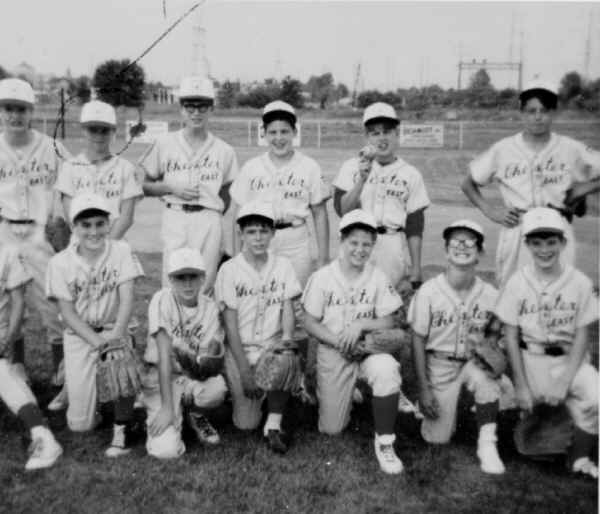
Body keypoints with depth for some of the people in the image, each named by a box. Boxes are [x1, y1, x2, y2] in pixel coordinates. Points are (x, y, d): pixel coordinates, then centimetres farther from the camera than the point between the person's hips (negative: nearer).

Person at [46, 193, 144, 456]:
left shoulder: (120, 251, -8)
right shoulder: (60, 262, -8)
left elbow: (127, 297, -13)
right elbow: (67, 312, -9)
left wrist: (117, 334, -27)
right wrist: (97, 341, -22)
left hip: (114, 330, 0)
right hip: (79, 336, 0)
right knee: (80, 425, -3)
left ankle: (121, 430, -14)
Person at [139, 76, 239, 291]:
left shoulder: (224, 151, 6)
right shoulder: (164, 144, 7)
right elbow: (146, 186, 11)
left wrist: (211, 217, 0)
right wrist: (172, 188, -7)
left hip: (209, 221, 0)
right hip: (174, 219, 0)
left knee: (205, 284, -1)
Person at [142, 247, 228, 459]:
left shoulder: (210, 308, -5)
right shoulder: (162, 300, -13)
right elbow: (164, 355, -20)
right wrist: (167, 407, -23)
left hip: (194, 378, 2)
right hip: (161, 378, -2)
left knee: (217, 389, -33)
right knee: (166, 450, -22)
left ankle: (193, 413, 3)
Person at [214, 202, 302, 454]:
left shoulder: (282, 265, 2)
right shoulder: (229, 270, -7)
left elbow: (288, 310, -2)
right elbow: (231, 325, -9)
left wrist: (286, 339, -23)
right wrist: (244, 371, -14)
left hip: (273, 345, 1)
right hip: (240, 350, -1)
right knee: (246, 423, -9)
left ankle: (273, 426, -15)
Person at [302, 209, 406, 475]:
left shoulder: (378, 278, -3)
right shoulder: (322, 277, -6)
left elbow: (388, 321, -3)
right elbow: (309, 322, -4)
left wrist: (360, 325, -21)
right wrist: (338, 341, -19)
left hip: (369, 348, 0)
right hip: (332, 353, 0)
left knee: (386, 370, -37)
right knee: (331, 428, 0)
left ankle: (384, 441, -18)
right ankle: (349, 393, 35)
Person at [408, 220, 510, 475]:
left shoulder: (490, 294, -7)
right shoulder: (428, 292, -12)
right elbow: (418, 340, -7)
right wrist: (423, 389, -9)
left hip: (473, 361, 1)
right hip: (439, 364, -1)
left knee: (488, 377, -34)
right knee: (437, 438, -3)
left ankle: (487, 444, -15)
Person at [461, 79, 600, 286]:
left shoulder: (572, 150, 4)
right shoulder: (502, 150, 3)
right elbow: (468, 184, 10)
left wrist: (582, 189, -3)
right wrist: (490, 210, -1)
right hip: (515, 234, 0)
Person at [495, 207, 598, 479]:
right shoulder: (517, 283, -8)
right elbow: (511, 336, -4)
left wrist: (564, 381, -11)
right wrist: (521, 385, -8)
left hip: (569, 358, 2)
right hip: (531, 358, -1)